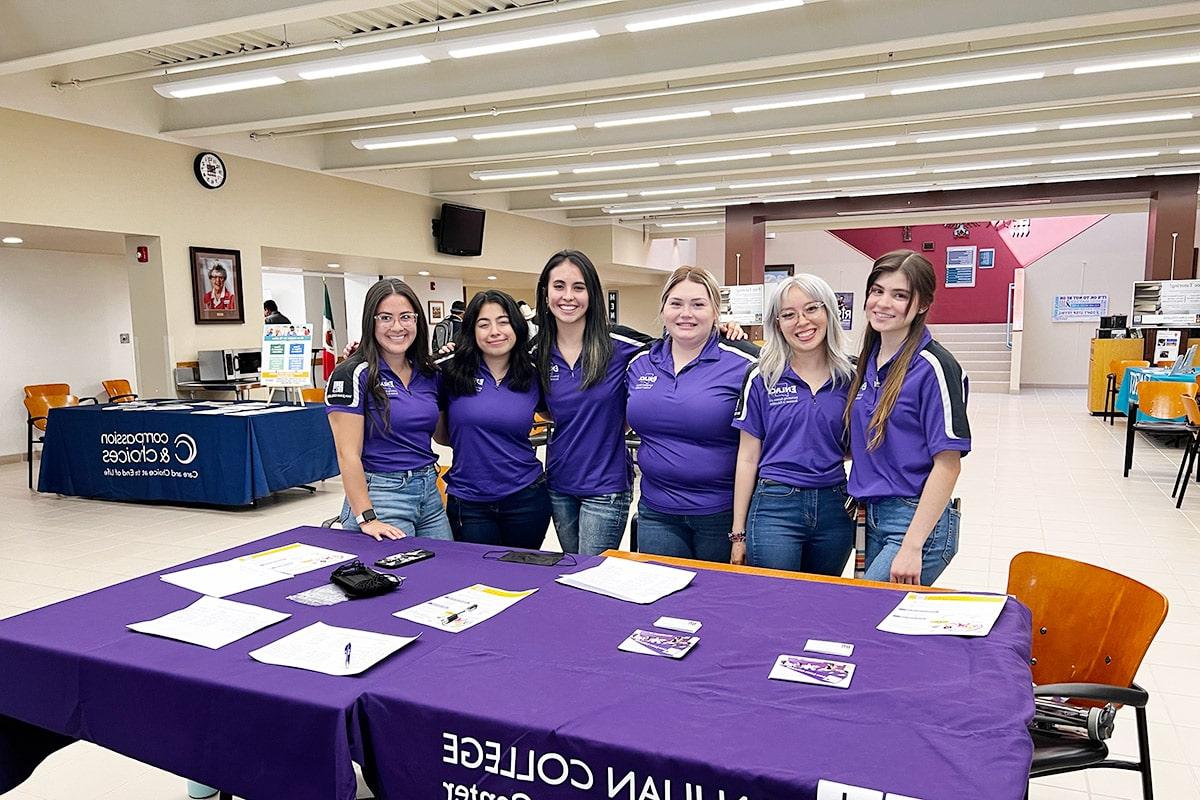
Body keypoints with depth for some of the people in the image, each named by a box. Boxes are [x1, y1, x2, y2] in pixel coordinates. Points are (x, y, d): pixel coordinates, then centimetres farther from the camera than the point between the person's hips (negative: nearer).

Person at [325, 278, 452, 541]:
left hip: (429, 494, 6)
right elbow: (348, 453, -13)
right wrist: (366, 518, -20)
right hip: (380, 494, -6)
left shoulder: (429, 374, 8)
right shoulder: (353, 374, -10)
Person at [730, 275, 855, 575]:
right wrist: (738, 533, -1)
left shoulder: (850, 377, 4)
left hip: (834, 509, 3)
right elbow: (748, 458, 0)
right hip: (775, 507, -2)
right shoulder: (763, 378, -2)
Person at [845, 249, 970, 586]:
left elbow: (947, 464, -16)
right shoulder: (868, 361, 8)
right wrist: (862, 501, 7)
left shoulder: (933, 366, -14)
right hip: (873, 518, 7)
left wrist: (912, 547, -19)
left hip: (918, 521, -7)